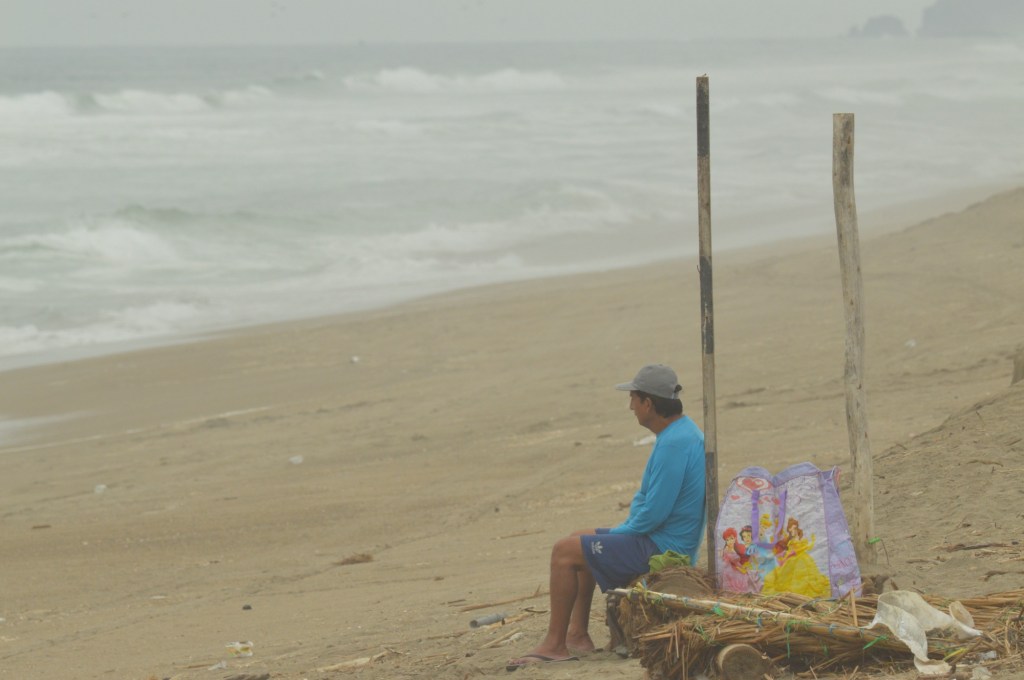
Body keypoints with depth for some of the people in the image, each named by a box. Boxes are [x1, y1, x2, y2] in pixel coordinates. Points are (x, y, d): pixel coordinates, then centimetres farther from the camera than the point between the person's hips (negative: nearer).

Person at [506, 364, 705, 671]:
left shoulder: (674, 444, -23)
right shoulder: (685, 432, 11)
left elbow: (653, 513, -26)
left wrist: (619, 532, -8)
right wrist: (621, 530, 8)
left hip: (661, 547, -11)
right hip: (666, 540, 11)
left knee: (565, 551, -9)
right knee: (580, 541, 23)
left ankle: (554, 644, -4)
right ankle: (577, 635, 19)